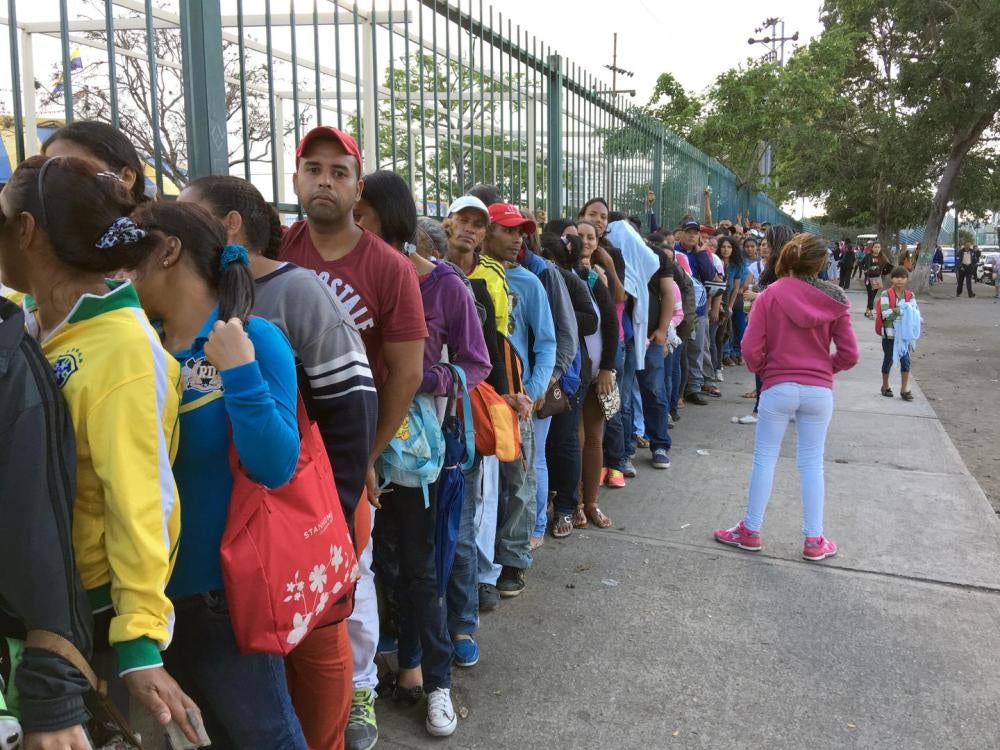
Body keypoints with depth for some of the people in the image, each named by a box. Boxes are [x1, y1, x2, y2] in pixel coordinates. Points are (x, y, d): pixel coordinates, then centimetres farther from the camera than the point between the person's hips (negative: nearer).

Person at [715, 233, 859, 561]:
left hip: (778, 387, -2)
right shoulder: (833, 300, -2)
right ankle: (814, 540, 18)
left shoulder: (771, 295, -8)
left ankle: (750, 531, 18)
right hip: (819, 390, 2)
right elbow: (849, 354, -1)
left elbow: (751, 349, -11)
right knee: (812, 463, 11)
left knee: (764, 458, 9)